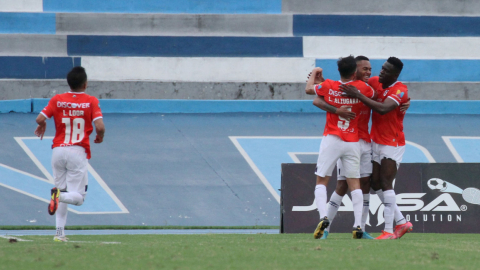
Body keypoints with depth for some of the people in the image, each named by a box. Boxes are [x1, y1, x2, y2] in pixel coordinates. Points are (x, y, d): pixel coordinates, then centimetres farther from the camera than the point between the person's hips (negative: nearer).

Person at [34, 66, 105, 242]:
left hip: (58, 150, 3)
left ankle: (59, 232, 7)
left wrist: (42, 126, 19)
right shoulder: (91, 102, -3)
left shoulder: (57, 100, 3)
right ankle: (59, 195, -31)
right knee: (78, 197, 2)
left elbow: (40, 119, -4)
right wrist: (100, 137, 10)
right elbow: (99, 127, -13)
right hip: (78, 153, -3)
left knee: (62, 192, 16)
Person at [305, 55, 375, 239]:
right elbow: (374, 94, 18)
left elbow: (308, 88, 16)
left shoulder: (328, 87, -4)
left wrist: (314, 73, 33)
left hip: (331, 140, -1)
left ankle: (323, 217, -16)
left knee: (321, 180, 5)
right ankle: (358, 225, -4)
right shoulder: (362, 87, -4)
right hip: (353, 142, 1)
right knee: (354, 183, 6)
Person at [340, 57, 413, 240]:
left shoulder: (400, 90, -18)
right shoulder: (375, 82, 3)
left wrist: (357, 95, -34)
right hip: (376, 141, 8)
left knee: (385, 183, -15)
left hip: (393, 144, -8)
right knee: (376, 184, 6)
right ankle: (402, 222, 16)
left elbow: (383, 108, -34)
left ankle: (389, 230, -16)